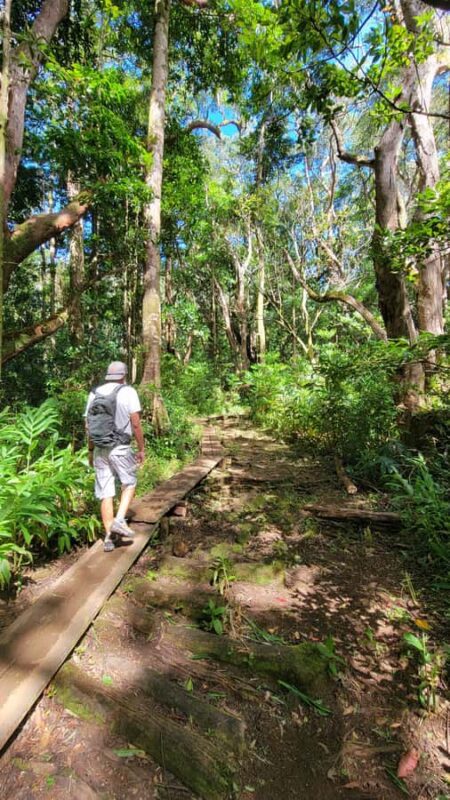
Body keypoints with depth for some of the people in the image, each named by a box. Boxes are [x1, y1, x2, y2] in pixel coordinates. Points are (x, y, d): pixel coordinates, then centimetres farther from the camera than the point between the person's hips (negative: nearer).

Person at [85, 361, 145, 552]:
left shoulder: (94, 393, 9)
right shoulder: (128, 392, -5)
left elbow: (88, 425, 10)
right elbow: (136, 423, -9)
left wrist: (91, 451, 18)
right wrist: (141, 448, -1)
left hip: (100, 448, 4)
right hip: (120, 448, -4)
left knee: (105, 493, 9)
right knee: (129, 484, 16)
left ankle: (109, 536, 13)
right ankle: (119, 521, 1)